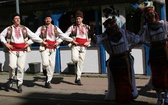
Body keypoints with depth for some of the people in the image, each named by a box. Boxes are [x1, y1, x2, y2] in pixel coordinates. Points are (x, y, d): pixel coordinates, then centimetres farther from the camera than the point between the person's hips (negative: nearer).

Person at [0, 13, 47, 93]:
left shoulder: (24, 29, 10)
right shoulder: (9, 29, 8)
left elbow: (33, 36, 6)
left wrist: (41, 41, -3)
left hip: (22, 50, 1)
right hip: (13, 50, -1)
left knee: (21, 67, -2)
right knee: (12, 66, -16)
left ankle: (19, 84, 12)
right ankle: (11, 79, 14)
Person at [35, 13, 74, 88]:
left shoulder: (55, 28, 11)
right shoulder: (41, 28, 6)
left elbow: (63, 36, 12)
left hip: (52, 48, 3)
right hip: (44, 48, -2)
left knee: (52, 65, 1)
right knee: (45, 63, -21)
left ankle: (48, 82, 12)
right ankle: (44, 69, 18)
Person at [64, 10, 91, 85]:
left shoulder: (87, 27, 12)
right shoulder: (72, 27, 6)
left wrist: (89, 42, 1)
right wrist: (70, 42, -10)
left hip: (83, 46, 2)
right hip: (75, 46, -2)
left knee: (81, 62, 2)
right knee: (75, 58, -28)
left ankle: (78, 79, 11)